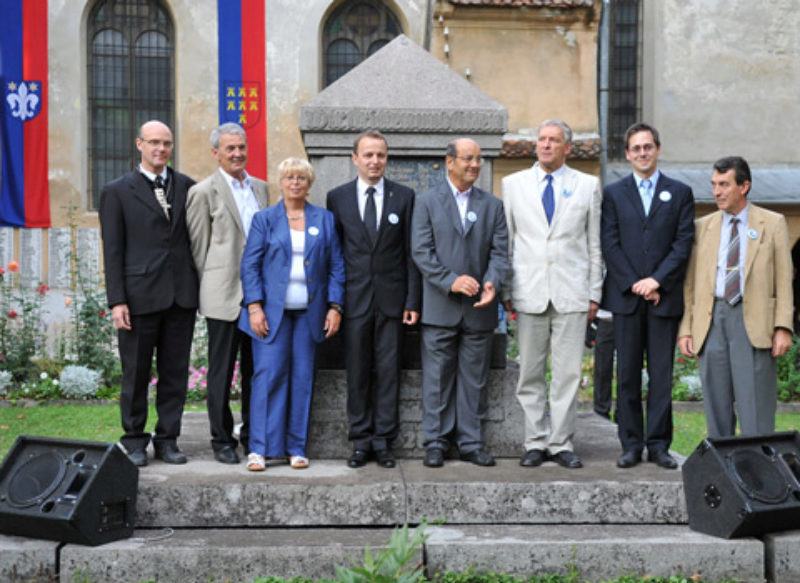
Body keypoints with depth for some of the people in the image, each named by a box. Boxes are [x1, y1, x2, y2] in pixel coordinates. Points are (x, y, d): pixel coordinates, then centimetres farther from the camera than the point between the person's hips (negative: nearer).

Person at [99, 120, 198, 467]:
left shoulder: (186, 187, 10)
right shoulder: (117, 191, 2)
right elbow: (112, 251, -1)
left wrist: (201, 285, 5)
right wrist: (117, 301, -8)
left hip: (182, 295, 3)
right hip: (140, 295, -2)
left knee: (175, 373, 7)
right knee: (136, 373, 6)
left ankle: (167, 440, 19)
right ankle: (135, 441, 19)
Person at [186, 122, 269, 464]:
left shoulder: (260, 188, 14)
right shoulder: (204, 192, -4)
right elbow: (199, 247, -2)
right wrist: (212, 288, -2)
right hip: (225, 296, -5)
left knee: (256, 370, 11)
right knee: (221, 372, 4)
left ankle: (253, 436, 23)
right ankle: (222, 440, 14)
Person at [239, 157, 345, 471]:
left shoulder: (324, 219, 10)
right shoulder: (264, 218, 6)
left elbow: (336, 266, 8)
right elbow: (250, 265, 1)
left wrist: (334, 307, -1)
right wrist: (254, 306, -9)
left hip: (309, 312, 2)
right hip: (272, 311, -2)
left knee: (303, 378, 3)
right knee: (268, 375, -7)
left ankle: (296, 448, 12)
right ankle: (260, 448, -1)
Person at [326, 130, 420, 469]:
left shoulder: (404, 197, 5)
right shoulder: (338, 197, 6)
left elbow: (411, 252, 4)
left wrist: (412, 300, -2)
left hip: (391, 297, 0)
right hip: (355, 298, 0)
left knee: (388, 371, 3)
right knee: (357, 373, 5)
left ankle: (383, 441, 12)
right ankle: (361, 441, 14)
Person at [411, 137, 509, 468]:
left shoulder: (492, 205, 12)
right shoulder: (427, 202, 4)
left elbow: (500, 251, 5)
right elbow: (421, 251, -4)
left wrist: (493, 283, -15)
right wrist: (451, 280, -16)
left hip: (479, 308, 2)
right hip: (440, 307, -2)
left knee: (474, 380, 7)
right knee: (437, 379, 2)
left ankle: (471, 443, 16)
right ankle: (435, 443, 11)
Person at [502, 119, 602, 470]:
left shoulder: (587, 185, 9)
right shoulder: (513, 184, 9)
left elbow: (594, 244, 9)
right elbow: (505, 242, 9)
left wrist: (595, 293, 4)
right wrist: (505, 291, 4)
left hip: (572, 294, 0)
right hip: (529, 293, 1)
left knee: (568, 373, 0)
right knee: (530, 374, 4)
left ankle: (561, 444, 10)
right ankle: (536, 443, 14)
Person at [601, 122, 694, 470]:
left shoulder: (680, 193, 10)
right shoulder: (614, 193, 10)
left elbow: (684, 242, 1)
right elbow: (609, 244, 2)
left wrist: (657, 280, -10)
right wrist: (634, 285, -8)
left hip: (665, 297, 0)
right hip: (626, 297, 0)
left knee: (662, 374, 2)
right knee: (627, 374, 3)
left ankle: (658, 444, 9)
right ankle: (631, 445, 10)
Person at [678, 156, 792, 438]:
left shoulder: (773, 224, 6)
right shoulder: (703, 226, 13)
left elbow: (784, 280, 2)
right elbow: (691, 282, 11)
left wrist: (783, 327, -8)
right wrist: (686, 329, 5)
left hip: (753, 320, -3)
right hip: (711, 318, 3)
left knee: (755, 406, -3)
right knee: (716, 405, 6)